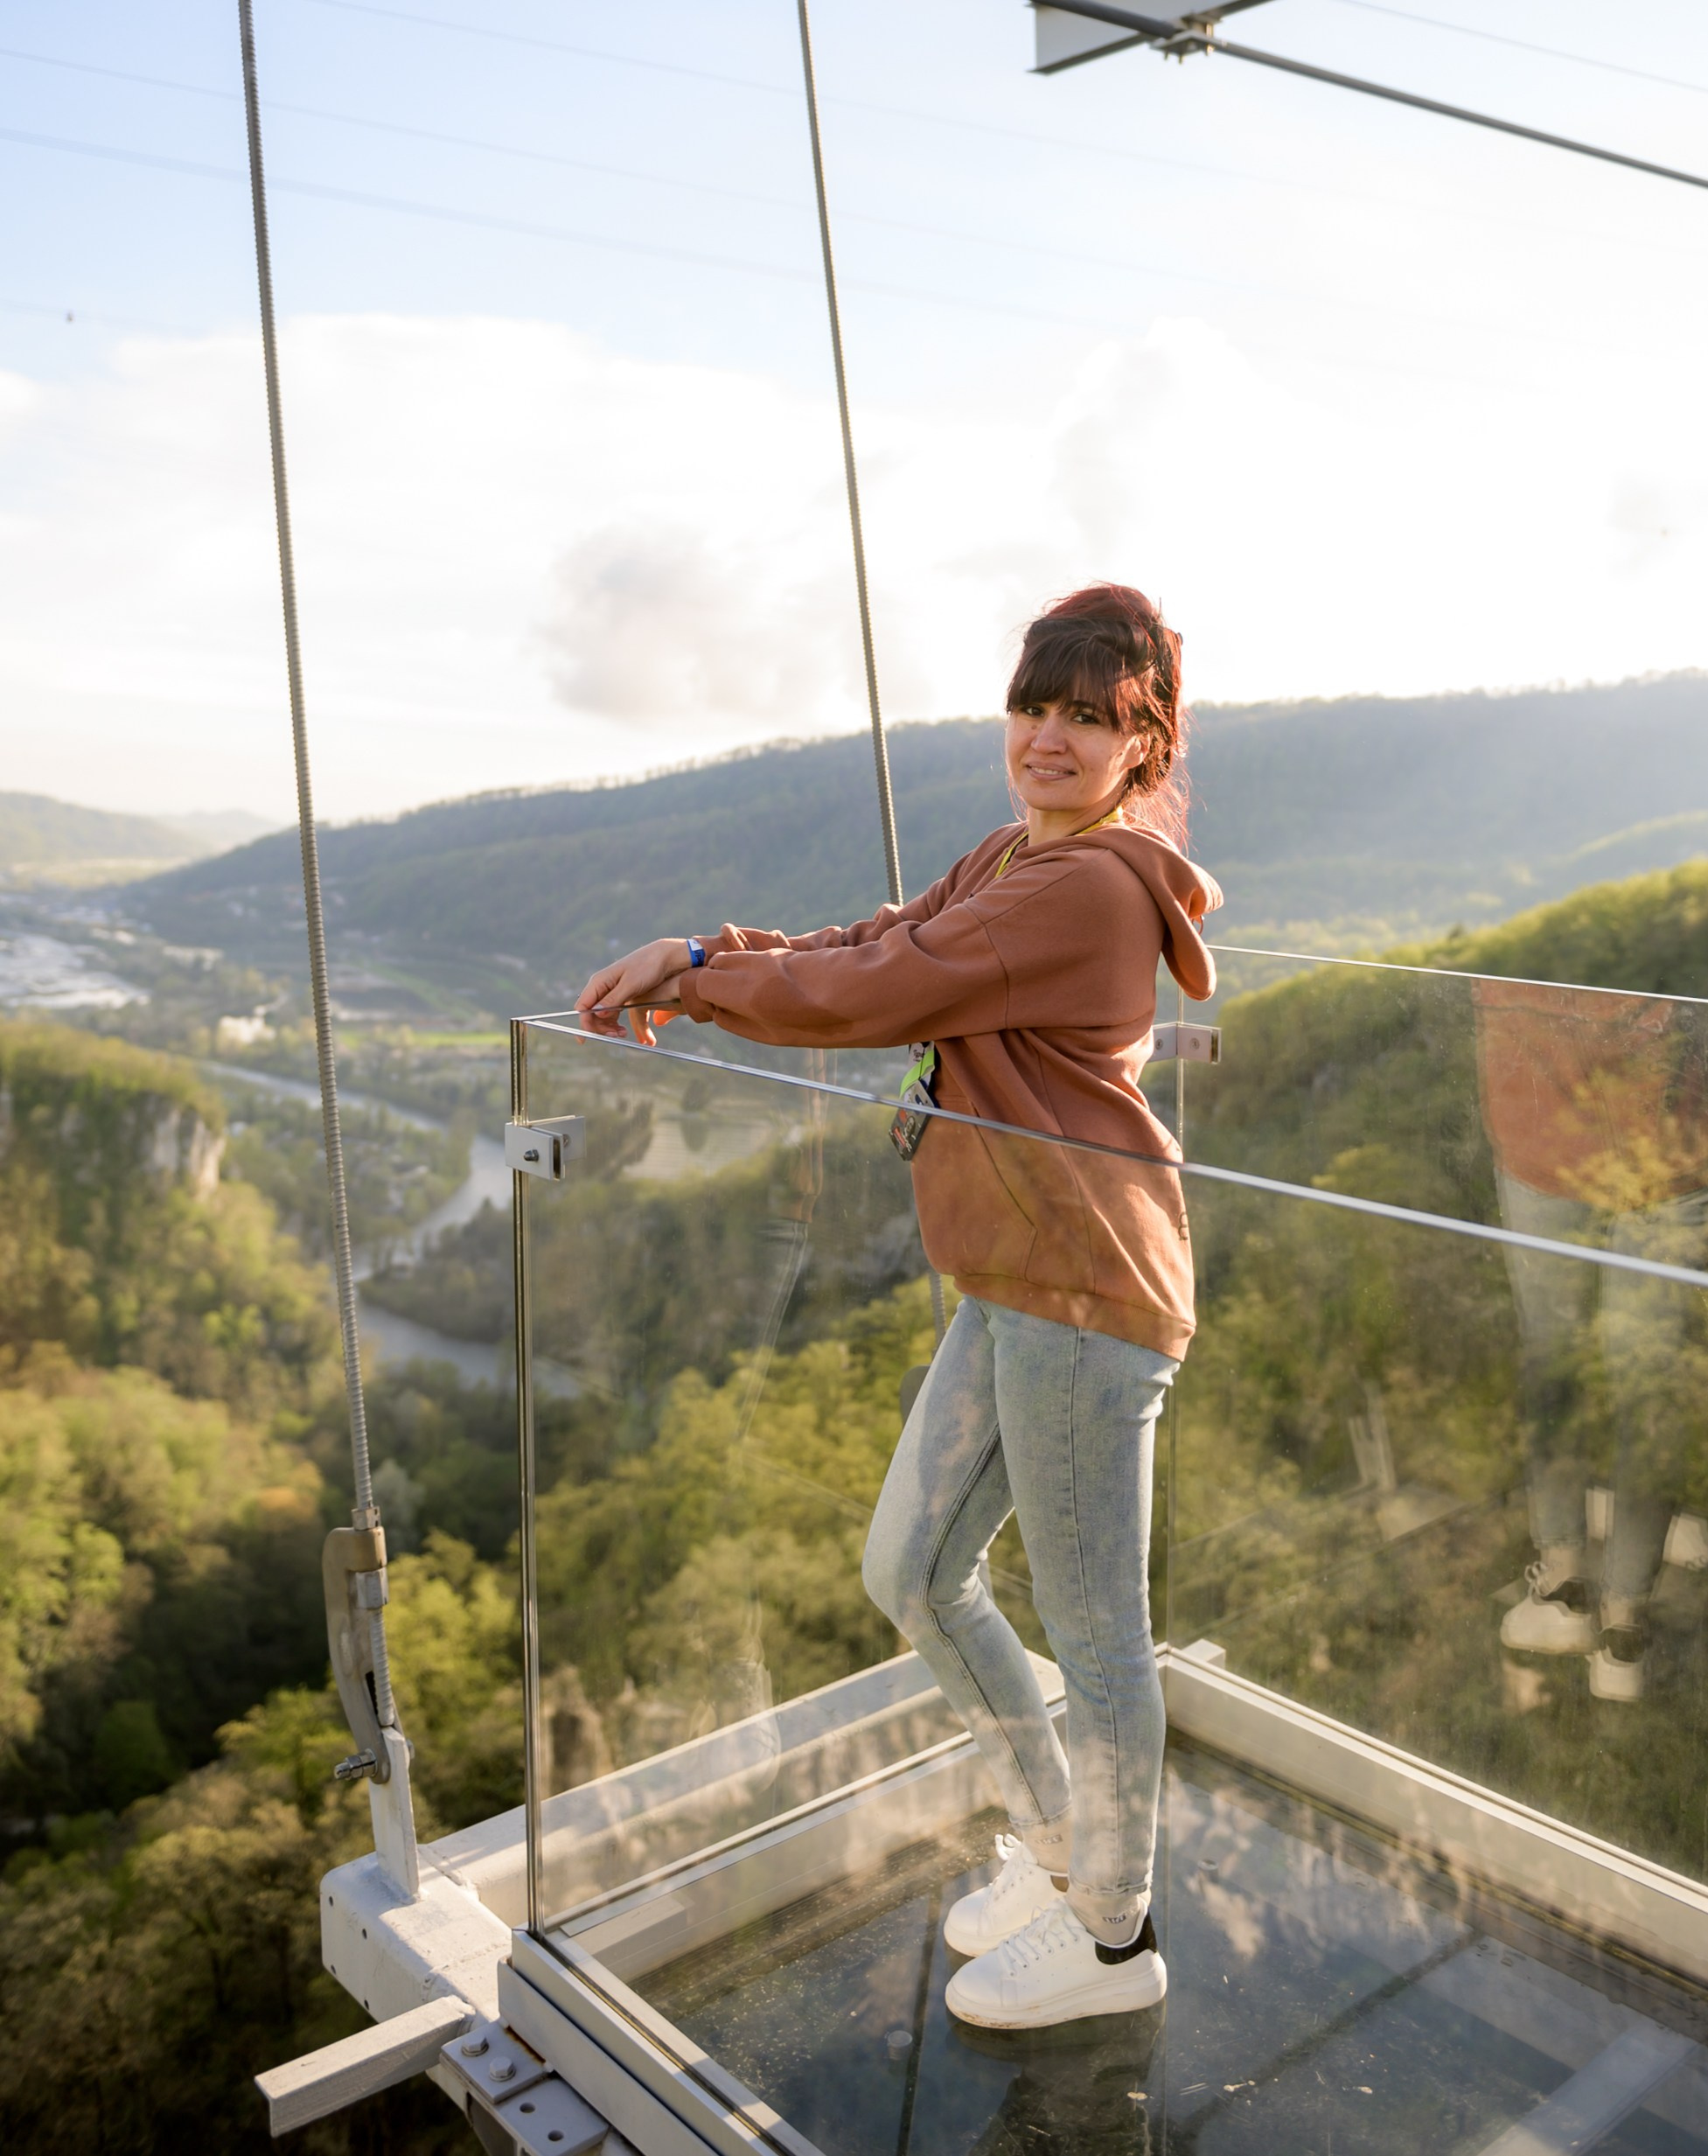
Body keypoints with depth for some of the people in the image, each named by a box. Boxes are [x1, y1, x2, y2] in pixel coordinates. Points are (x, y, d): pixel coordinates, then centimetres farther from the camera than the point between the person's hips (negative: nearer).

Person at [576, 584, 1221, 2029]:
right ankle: (1057, 1850, 39)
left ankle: (1116, 1939, 29)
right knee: (911, 1573, 18)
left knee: (1092, 1622, 6)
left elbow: (872, 997, -19)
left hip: (1083, 1288, -10)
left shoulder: (1086, 887, -18)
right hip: (1015, 1286, 10)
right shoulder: (1015, 857, 16)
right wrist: (699, 955, -3)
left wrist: (699, 979, -5)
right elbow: (881, 943, 11)